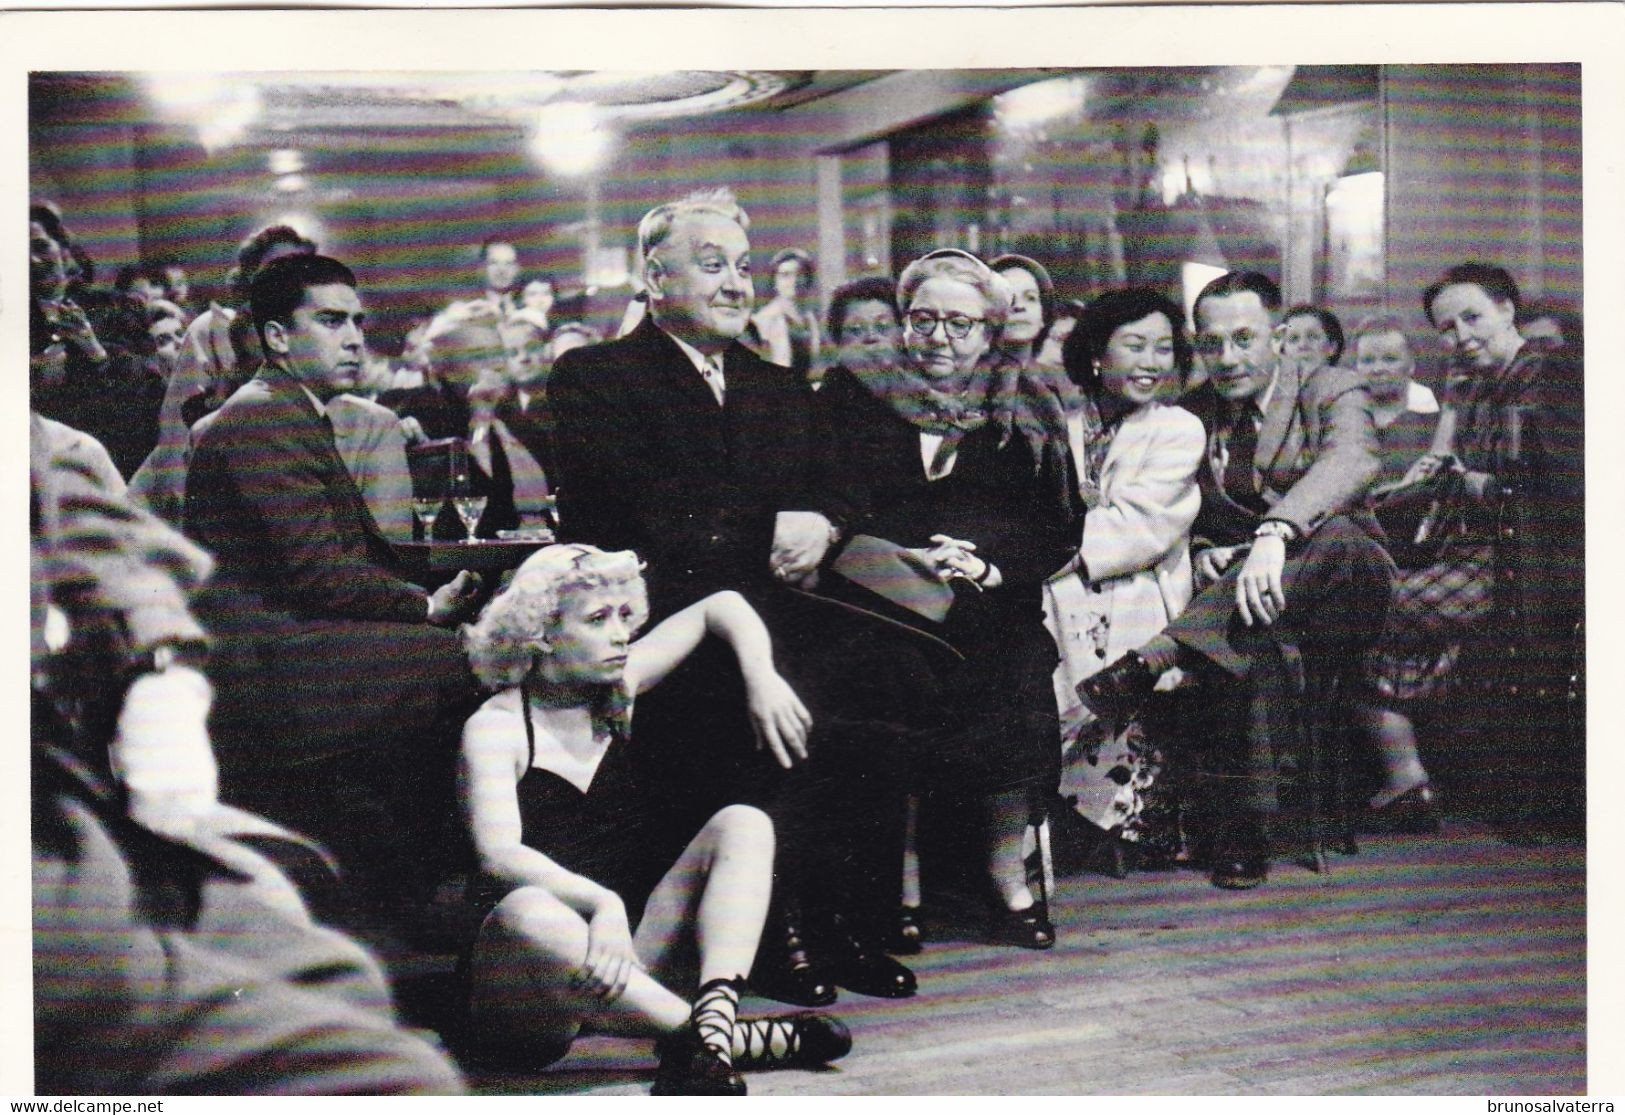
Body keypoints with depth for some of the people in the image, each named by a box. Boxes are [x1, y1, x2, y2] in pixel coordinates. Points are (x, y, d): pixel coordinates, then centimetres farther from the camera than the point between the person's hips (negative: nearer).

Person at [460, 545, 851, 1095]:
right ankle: (736, 1038, -38)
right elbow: (498, 855, -22)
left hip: (631, 950, 6)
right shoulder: (496, 727, -5)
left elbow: (721, 607, 21)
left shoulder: (617, 688, 11)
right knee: (524, 911, -39)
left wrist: (761, 677, 1)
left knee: (742, 823, -10)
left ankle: (713, 1020, -36)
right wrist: (601, 904, -38)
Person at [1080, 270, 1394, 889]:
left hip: (1340, 601, -2)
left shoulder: (1330, 391, 3)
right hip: (1238, 606, 2)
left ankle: (1151, 660, -45)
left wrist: (1275, 533, -40)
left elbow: (1351, 459, -21)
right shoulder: (1188, 415, 15)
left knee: (1335, 535, -38)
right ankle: (1245, 828, -35)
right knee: (1257, 639, -36)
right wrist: (1202, 555, -8)